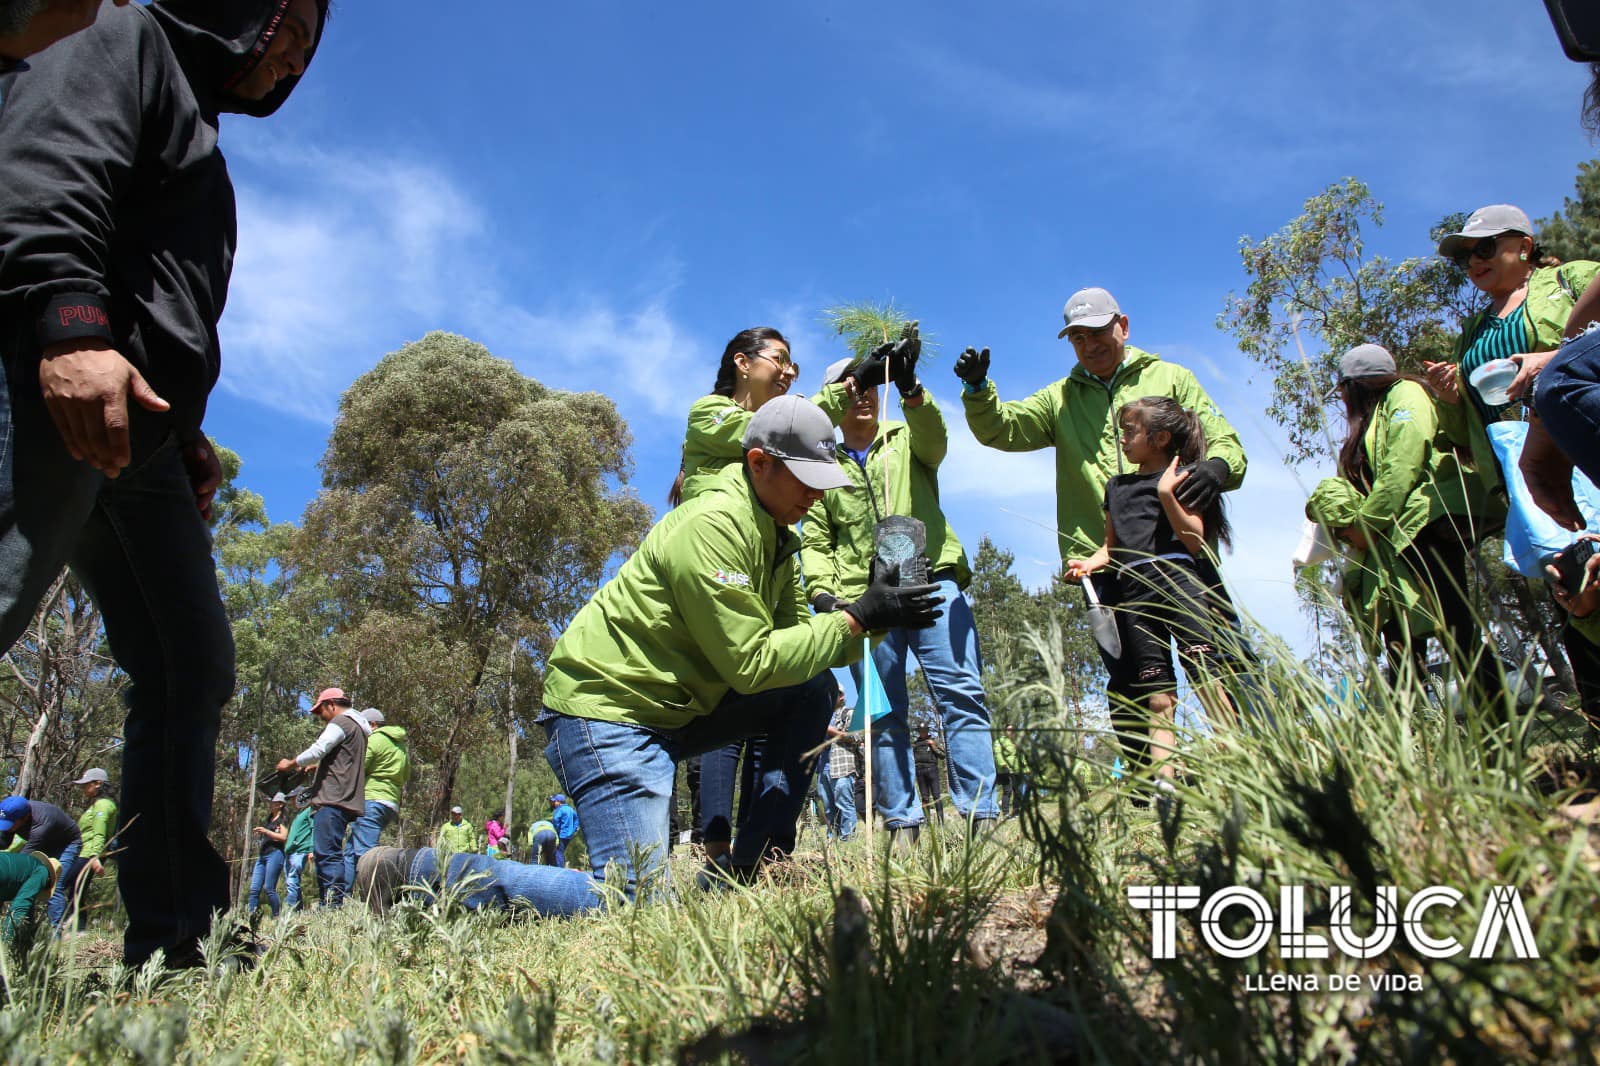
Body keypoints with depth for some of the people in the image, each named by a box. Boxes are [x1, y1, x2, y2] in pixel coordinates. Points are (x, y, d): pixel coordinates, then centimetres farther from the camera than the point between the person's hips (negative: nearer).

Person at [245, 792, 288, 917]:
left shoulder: (283, 818, 2)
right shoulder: (268, 819, 24)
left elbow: (283, 837, -10)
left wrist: (266, 831, -13)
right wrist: (259, 835, 13)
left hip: (275, 853, -8)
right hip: (262, 855, 8)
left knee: (269, 888, -11)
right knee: (254, 888, -2)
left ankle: (277, 916, -5)